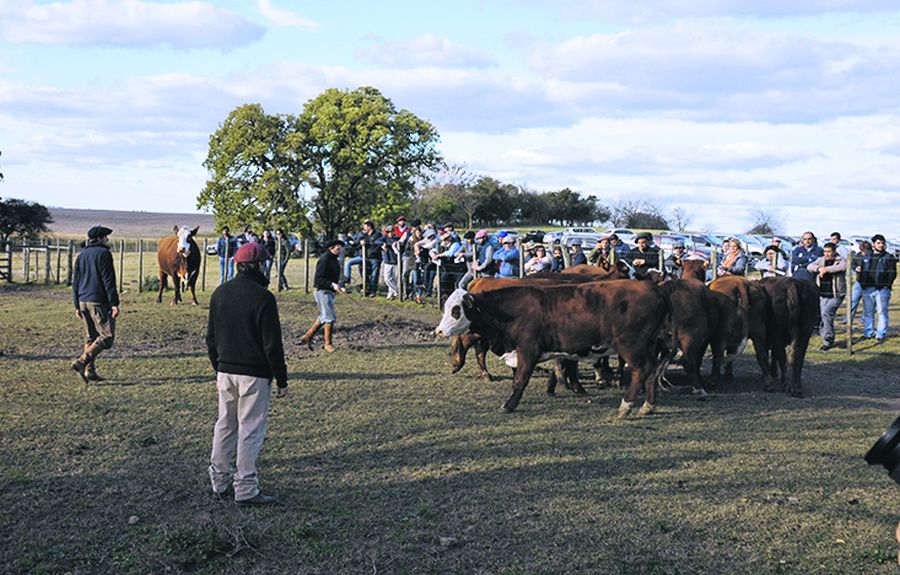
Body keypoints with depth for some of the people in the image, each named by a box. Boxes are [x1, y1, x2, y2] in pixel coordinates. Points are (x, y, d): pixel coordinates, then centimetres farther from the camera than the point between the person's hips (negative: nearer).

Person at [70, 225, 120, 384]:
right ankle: (82, 362, -17)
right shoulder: (103, 253, -8)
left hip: (83, 301, 8)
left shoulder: (81, 256, 16)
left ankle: (90, 371, 11)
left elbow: (75, 282, 17)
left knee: (90, 337, 14)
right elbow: (108, 281, -13)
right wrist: (114, 303, -13)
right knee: (107, 336, -6)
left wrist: (77, 306, 21)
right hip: (99, 302, -8)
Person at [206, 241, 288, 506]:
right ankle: (245, 489, 2)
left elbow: (211, 338, 15)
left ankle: (221, 481, 23)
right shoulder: (262, 297, -14)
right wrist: (282, 380, -6)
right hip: (254, 374, -7)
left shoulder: (219, 293, 7)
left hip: (226, 372, 7)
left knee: (224, 426, 15)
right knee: (250, 429, -1)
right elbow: (272, 344, -13)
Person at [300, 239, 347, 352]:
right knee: (330, 318, -7)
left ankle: (307, 336, 25)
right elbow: (318, 279, -22)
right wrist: (332, 284, -31)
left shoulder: (333, 259, 14)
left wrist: (340, 287, 8)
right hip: (322, 291, -10)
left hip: (329, 291, 10)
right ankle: (328, 344, 3)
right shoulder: (324, 260, -17)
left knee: (324, 317, 16)